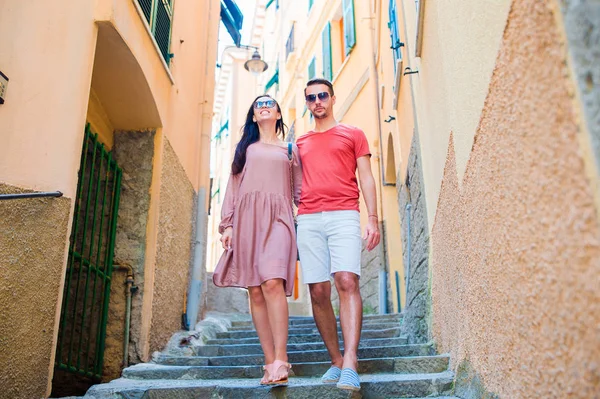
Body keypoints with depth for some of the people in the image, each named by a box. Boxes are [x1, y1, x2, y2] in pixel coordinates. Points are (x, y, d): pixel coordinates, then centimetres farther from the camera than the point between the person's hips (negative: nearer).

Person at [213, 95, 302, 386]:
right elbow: (233, 187, 16)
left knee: (272, 283, -22)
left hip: (277, 218, -2)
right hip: (246, 218, 2)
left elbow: (299, 190, 15)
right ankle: (271, 363, -1)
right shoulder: (245, 148, 23)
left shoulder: (290, 149, 21)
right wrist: (227, 224, 6)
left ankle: (280, 360, -21)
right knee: (255, 291, -5)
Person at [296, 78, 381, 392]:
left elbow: (366, 178, 8)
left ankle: (350, 364, -21)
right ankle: (336, 362, 8)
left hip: (343, 215, -3)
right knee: (318, 292, -2)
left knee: (347, 281, -19)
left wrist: (372, 219, -3)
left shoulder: (353, 134, 15)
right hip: (308, 219, 3)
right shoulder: (300, 143, 23)